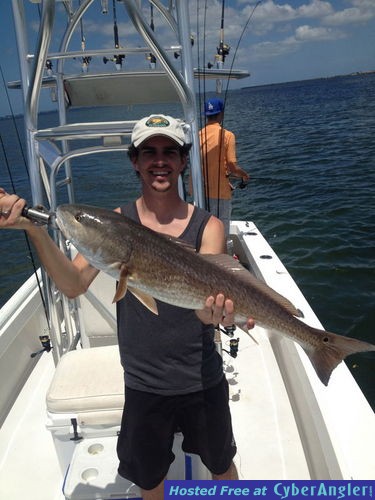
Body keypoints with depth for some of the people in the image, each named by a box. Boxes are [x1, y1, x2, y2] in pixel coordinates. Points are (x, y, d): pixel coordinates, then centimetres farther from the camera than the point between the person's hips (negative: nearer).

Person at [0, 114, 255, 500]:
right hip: (142, 382, 1)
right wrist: (34, 229, -32)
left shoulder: (207, 226, -10)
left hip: (203, 380, 0)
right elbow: (74, 285, -18)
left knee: (221, 464, 25)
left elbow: (206, 302, -22)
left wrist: (218, 312, -46)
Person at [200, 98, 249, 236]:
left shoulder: (198, 135, 4)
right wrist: (245, 175, 8)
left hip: (201, 192, 5)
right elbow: (233, 168, -14)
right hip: (220, 193, -5)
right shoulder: (227, 135, -9)